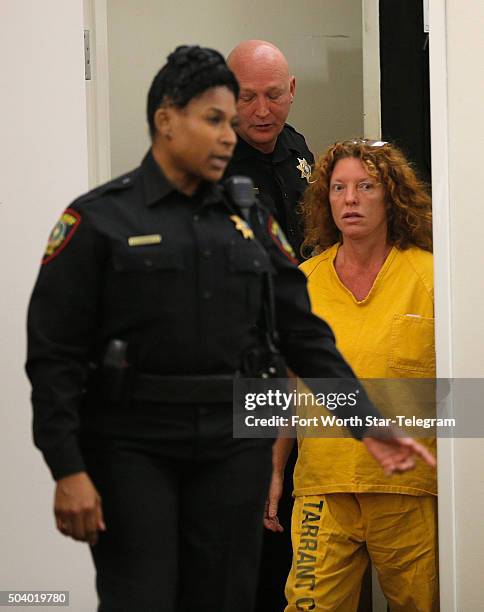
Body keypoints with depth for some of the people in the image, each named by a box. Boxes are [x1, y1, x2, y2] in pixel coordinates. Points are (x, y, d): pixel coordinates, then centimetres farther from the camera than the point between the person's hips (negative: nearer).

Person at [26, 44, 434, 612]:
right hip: (132, 446, -4)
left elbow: (306, 335, 12)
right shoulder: (98, 219, -3)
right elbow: (54, 354, -7)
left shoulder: (250, 222, 11)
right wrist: (68, 471, -15)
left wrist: (369, 424, 2)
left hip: (233, 446, 4)